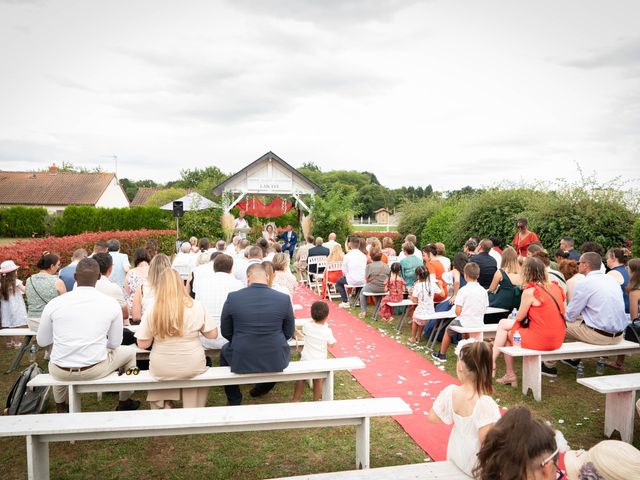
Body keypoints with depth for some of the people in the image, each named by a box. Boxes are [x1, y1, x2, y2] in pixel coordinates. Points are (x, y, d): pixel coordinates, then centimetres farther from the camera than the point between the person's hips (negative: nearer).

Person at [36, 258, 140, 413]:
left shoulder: (54, 303, -8)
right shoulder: (112, 304, -9)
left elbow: (42, 341, 4)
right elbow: (115, 344, -1)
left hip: (60, 372, 3)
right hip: (95, 371, -2)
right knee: (130, 352, 26)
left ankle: (60, 407, 49)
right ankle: (124, 403, 35)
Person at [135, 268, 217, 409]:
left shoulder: (151, 312, -13)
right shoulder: (196, 306, -12)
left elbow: (143, 344, -6)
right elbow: (212, 334, -5)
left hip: (160, 371, 1)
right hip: (192, 368, -1)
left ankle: (165, 407, 31)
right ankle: (194, 411, 33)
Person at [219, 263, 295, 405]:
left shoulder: (232, 297, -12)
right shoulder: (284, 299, -12)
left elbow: (226, 333, 0)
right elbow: (289, 333, 0)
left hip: (241, 361, 0)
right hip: (276, 361, 1)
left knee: (225, 351, 34)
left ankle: (234, 401, 42)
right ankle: (260, 390, 50)